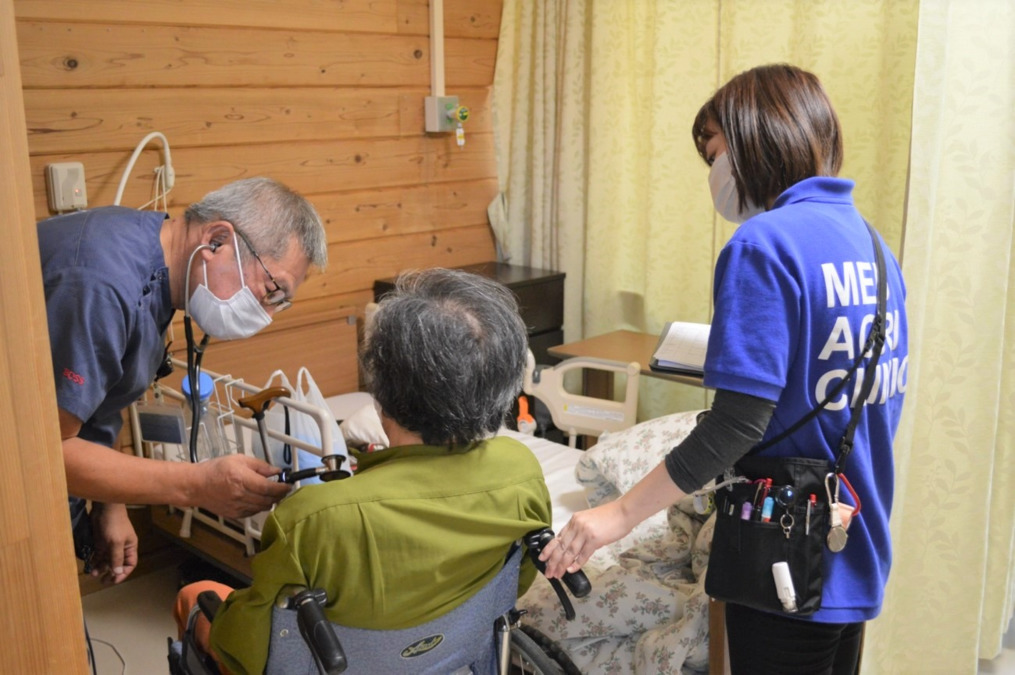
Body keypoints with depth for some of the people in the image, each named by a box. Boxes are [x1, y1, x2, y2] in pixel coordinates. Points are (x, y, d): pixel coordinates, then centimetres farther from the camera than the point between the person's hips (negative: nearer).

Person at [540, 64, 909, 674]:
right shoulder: (874, 245, 5)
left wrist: (621, 515, -20)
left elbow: (739, 421, -25)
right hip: (859, 557, 8)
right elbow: (884, 402, 12)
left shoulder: (763, 245, -20)